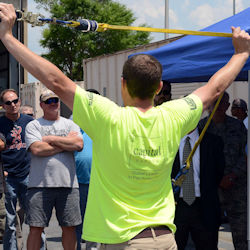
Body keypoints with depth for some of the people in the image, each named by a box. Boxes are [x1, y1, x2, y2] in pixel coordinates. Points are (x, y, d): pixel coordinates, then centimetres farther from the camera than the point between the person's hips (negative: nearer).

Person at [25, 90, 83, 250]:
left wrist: (51, 139, -4)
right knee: (36, 228, -1)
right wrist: (66, 143, -4)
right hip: (40, 184, -2)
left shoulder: (70, 125, 14)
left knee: (69, 227, 7)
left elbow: (79, 145, -4)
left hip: (68, 183, 2)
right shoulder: (33, 126, 7)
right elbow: (37, 149, -10)